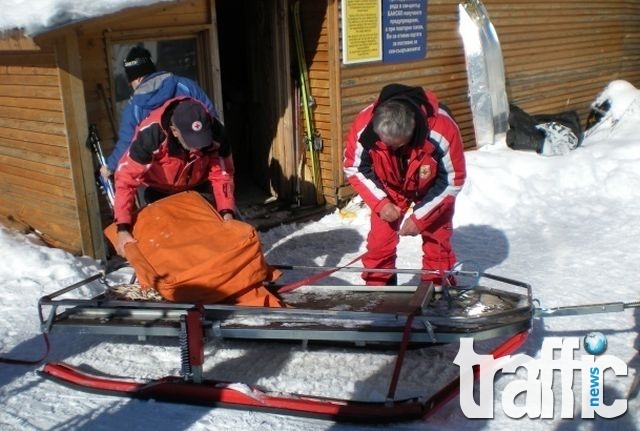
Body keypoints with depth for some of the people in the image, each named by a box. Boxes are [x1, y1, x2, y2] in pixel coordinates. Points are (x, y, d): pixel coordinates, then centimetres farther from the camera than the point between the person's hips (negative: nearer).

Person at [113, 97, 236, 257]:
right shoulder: (151, 134, -41)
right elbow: (126, 179, -37)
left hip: (198, 186, 2)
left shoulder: (215, 131, -33)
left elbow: (222, 173, -22)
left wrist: (227, 214, -35)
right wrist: (123, 229, -42)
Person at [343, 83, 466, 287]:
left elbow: (453, 180, -21)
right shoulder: (364, 125, -33)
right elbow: (353, 168, -13)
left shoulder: (443, 130, -37)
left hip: (432, 188, -1)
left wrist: (419, 217, -21)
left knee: (437, 241, -2)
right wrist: (380, 202, -22)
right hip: (389, 187, 1)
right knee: (379, 241, -4)